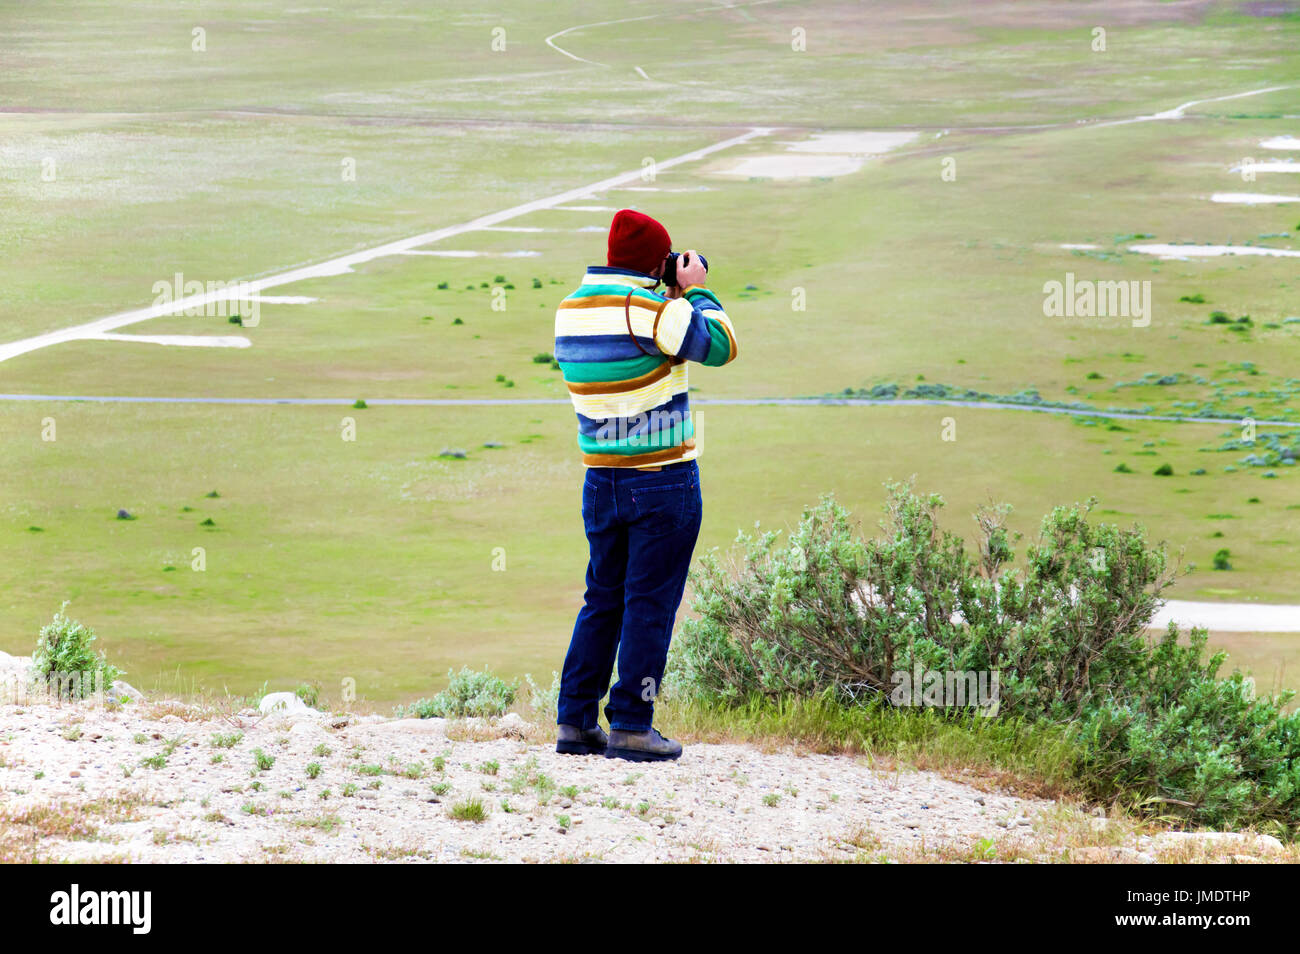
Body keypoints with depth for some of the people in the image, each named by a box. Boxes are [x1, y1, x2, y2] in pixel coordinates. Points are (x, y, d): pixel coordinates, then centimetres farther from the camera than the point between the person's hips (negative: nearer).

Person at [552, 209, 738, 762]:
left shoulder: (570, 311, 7)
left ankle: (575, 721, 12)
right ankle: (631, 726, -1)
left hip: (601, 481, 7)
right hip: (663, 482, -7)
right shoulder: (652, 310, -16)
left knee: (602, 600, 14)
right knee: (649, 604, -1)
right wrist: (696, 291, 3)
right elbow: (720, 346, -9)